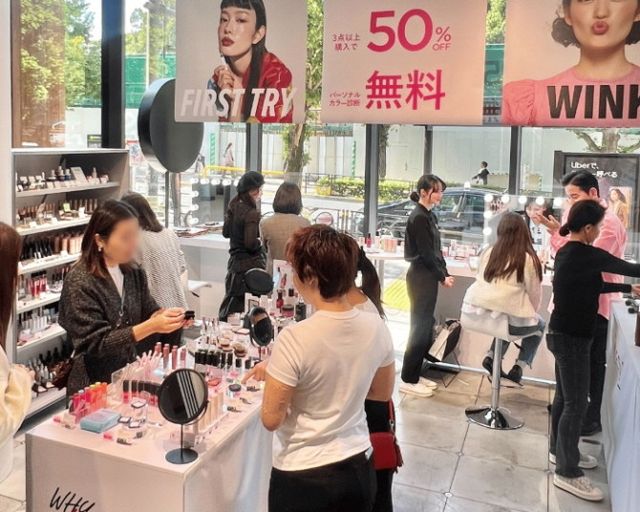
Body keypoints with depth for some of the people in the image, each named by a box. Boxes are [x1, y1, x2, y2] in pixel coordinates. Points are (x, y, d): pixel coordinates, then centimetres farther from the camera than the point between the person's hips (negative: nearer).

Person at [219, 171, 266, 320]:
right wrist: (261, 241, -5)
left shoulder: (234, 206, 4)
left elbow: (226, 232, 14)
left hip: (235, 261, 8)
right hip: (251, 263, -8)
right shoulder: (252, 214, -20)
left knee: (232, 302, 18)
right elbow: (251, 244, -23)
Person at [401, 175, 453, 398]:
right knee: (420, 327, -3)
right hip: (421, 277, -9)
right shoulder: (418, 217, -15)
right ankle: (408, 380, 6)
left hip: (428, 277, 9)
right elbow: (426, 253, -17)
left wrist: (444, 272, 6)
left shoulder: (429, 215, 13)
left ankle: (415, 374, 23)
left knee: (426, 326, 13)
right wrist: (442, 277, -9)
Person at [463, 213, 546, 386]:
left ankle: (491, 357, 19)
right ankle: (518, 368, 15)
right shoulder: (528, 259, -4)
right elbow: (535, 294, 1)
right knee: (539, 324, 26)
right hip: (510, 320, -4)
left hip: (478, 315, 4)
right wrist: (529, 313, 23)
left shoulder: (488, 253, 9)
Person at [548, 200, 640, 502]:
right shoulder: (588, 255, -20)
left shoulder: (567, 252, 9)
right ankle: (567, 472, 7)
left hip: (563, 333, 10)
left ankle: (560, 450, 34)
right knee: (576, 403, -2)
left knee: (564, 397, 20)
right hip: (572, 337, -10)